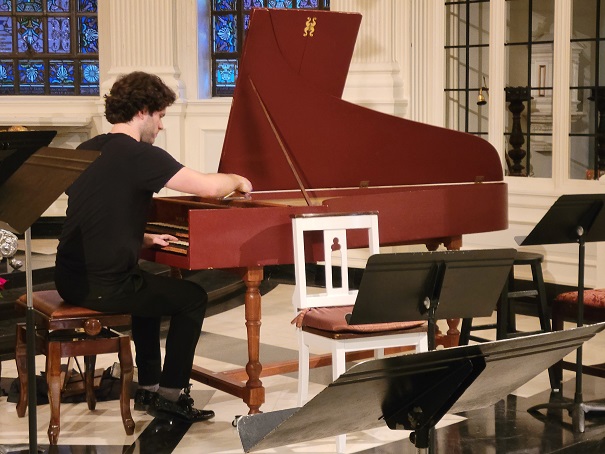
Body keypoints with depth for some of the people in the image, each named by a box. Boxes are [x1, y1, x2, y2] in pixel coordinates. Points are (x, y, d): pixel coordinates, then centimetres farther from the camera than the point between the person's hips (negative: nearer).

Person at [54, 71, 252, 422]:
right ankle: (170, 394, 17)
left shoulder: (87, 150, 11)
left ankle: (149, 387, 35)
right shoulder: (140, 155, -15)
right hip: (104, 287, -8)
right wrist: (237, 180, 2)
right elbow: (209, 187, -20)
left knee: (151, 285, 34)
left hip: (71, 279, 9)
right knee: (193, 298, 12)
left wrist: (144, 240, 21)